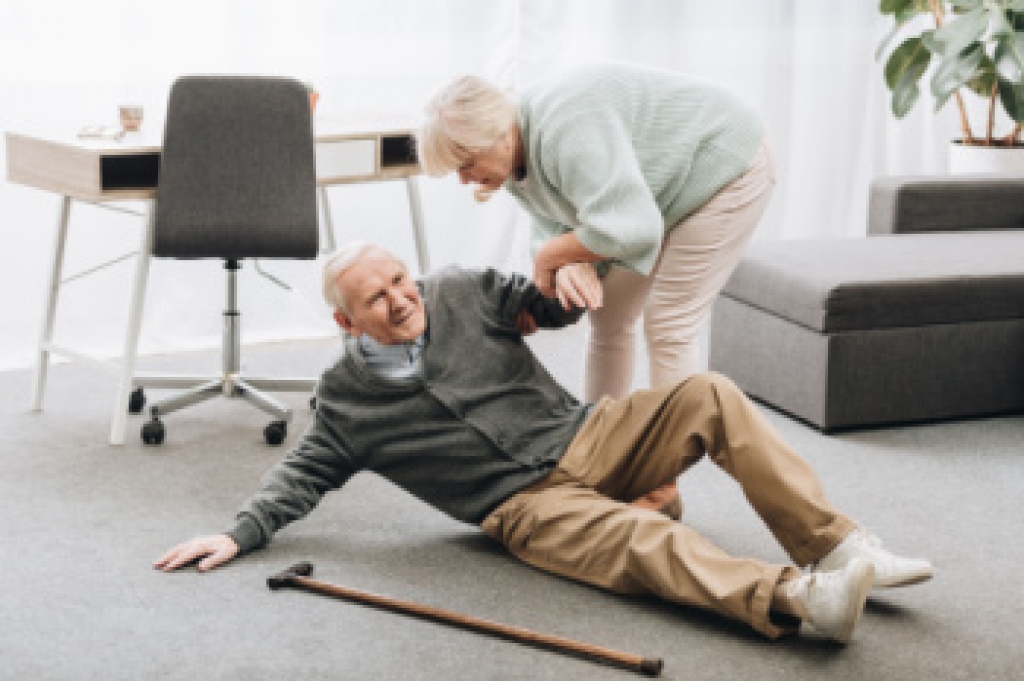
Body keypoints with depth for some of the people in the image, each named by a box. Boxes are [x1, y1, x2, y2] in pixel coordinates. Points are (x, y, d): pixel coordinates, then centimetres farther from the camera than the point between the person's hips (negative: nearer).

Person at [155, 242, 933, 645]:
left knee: (711, 397, -22)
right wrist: (242, 533, -1)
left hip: (584, 435, 4)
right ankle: (797, 598, -60)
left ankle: (836, 546, -27)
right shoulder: (347, 397, 5)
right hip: (527, 504, -4)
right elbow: (307, 470, 11)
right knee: (644, 539, -34)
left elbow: (552, 304, 17)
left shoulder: (459, 294, 9)